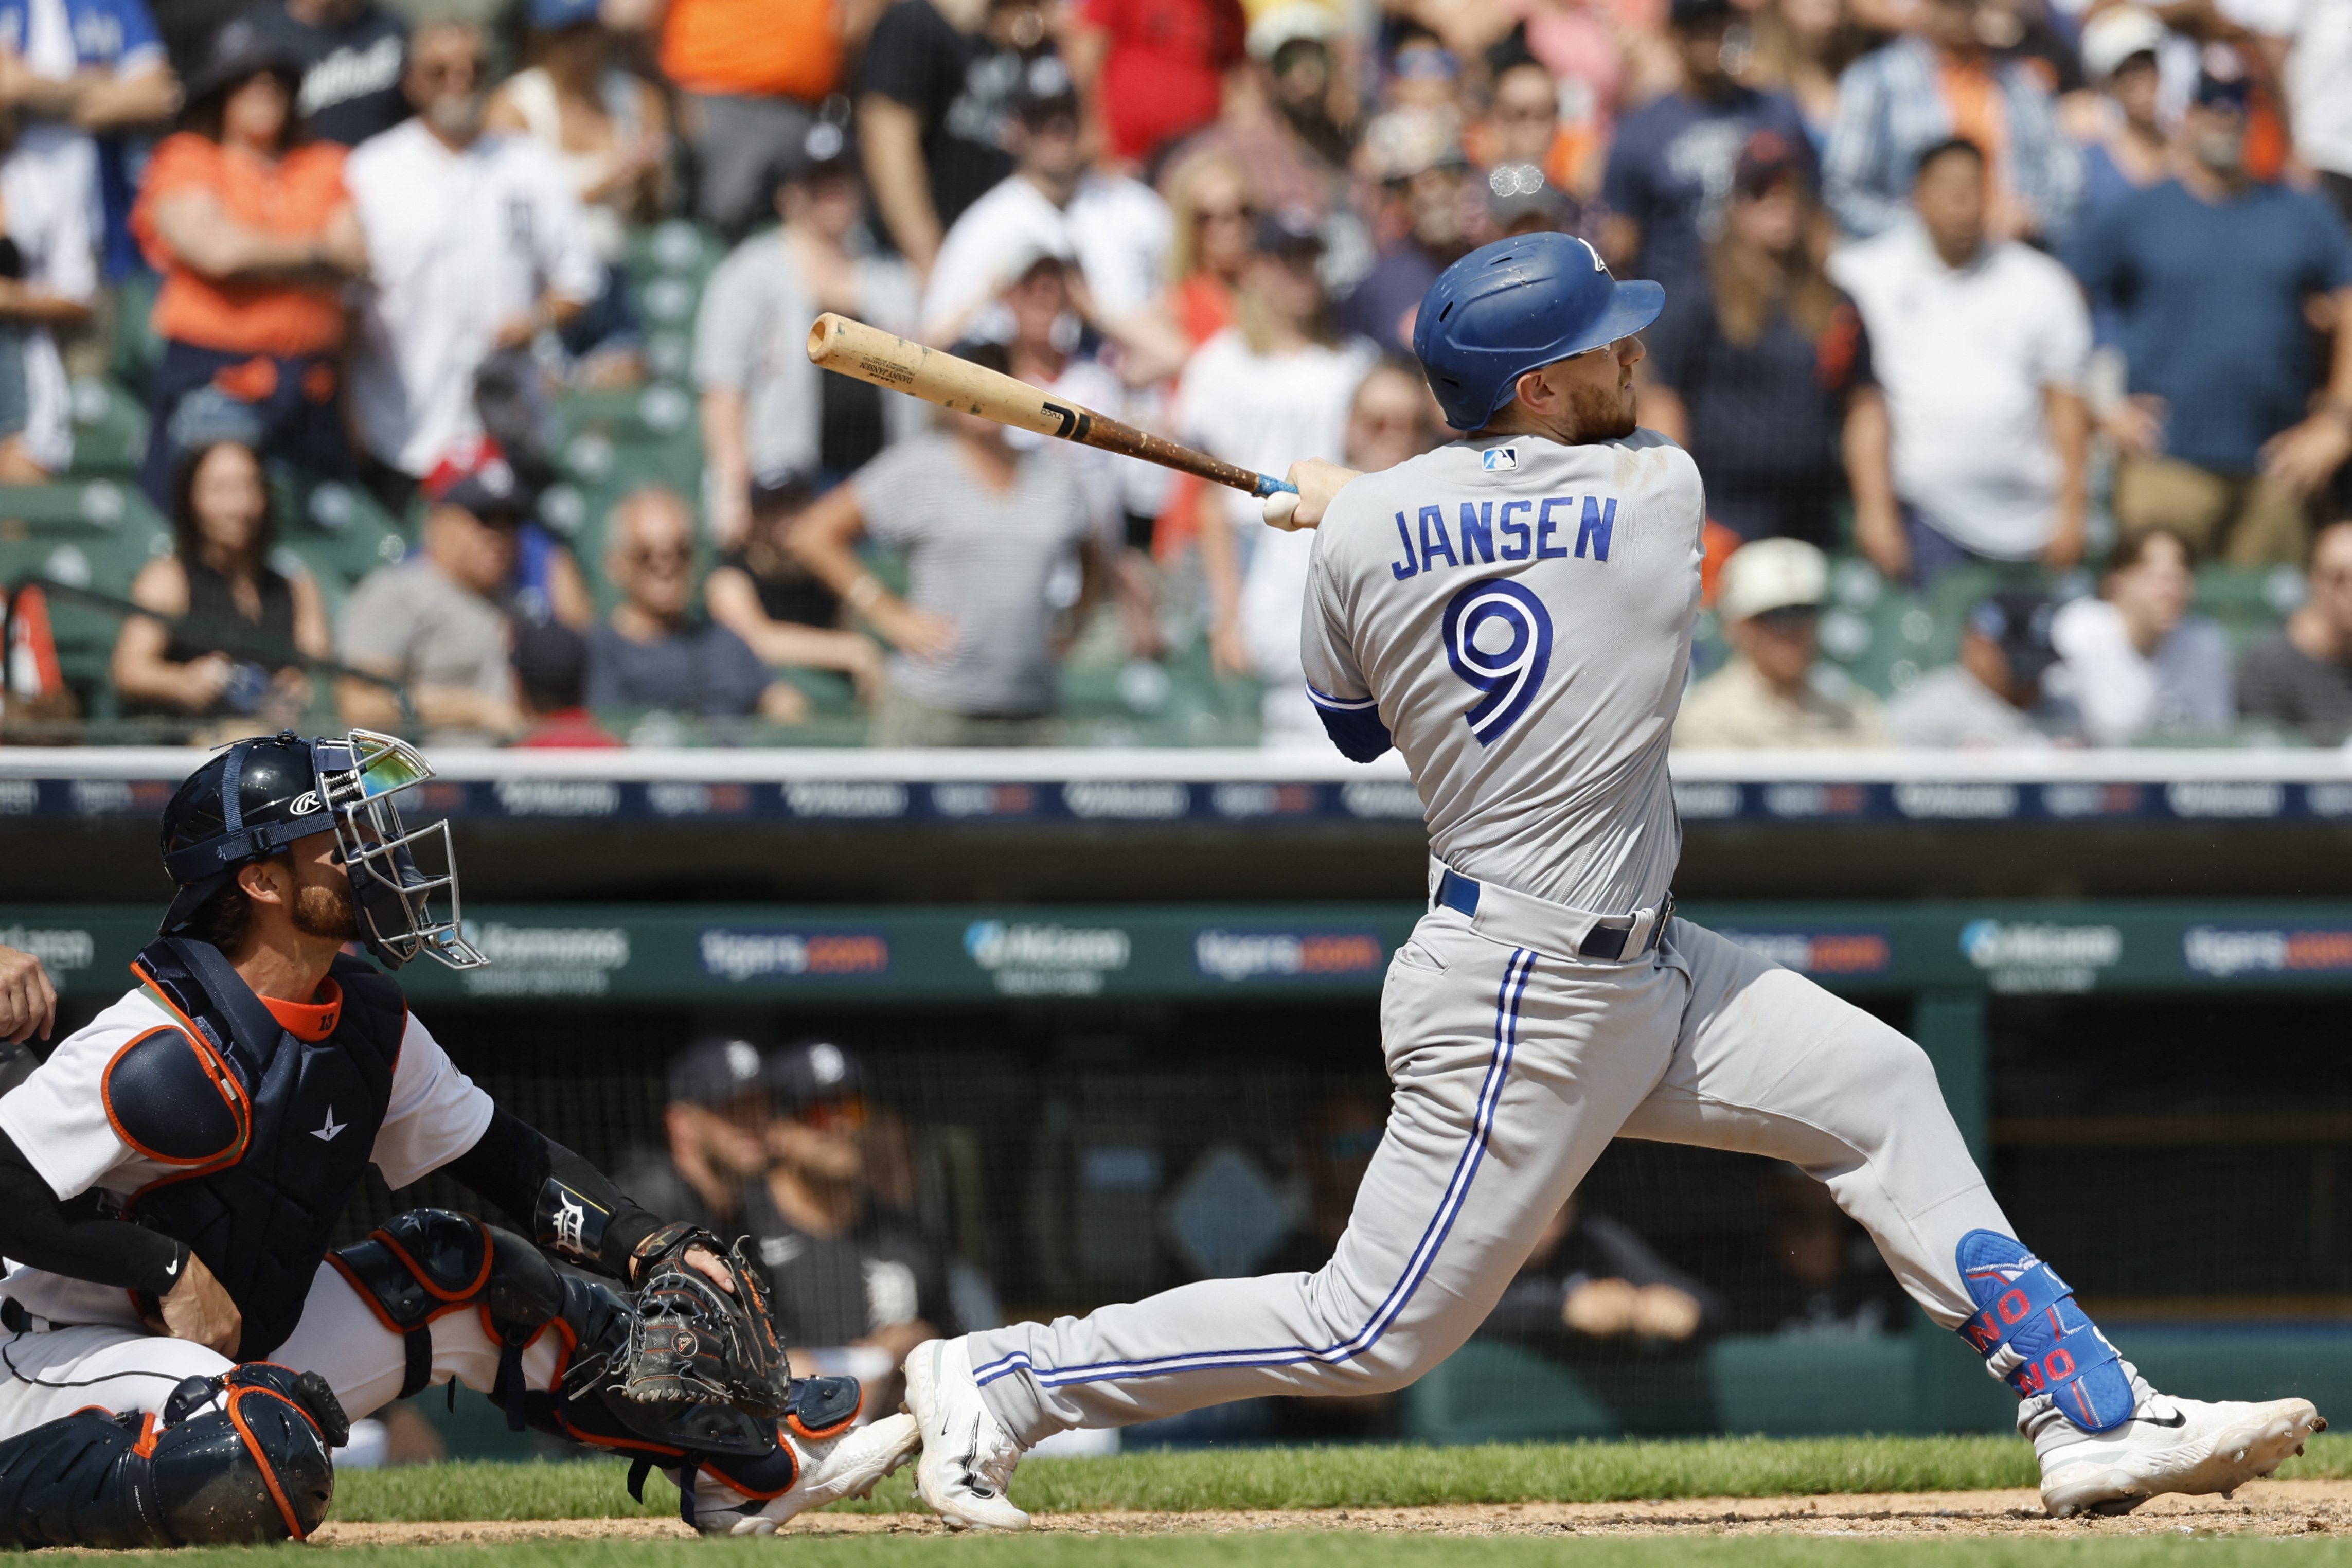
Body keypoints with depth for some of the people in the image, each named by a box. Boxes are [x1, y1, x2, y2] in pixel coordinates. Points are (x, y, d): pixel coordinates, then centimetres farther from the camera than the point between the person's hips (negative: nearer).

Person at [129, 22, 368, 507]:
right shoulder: (185, 162, 4)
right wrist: (318, 250, 0)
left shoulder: (326, 169, 15)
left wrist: (258, 257, -10)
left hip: (311, 377, 4)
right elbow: (216, 249, -11)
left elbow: (358, 257, 1)